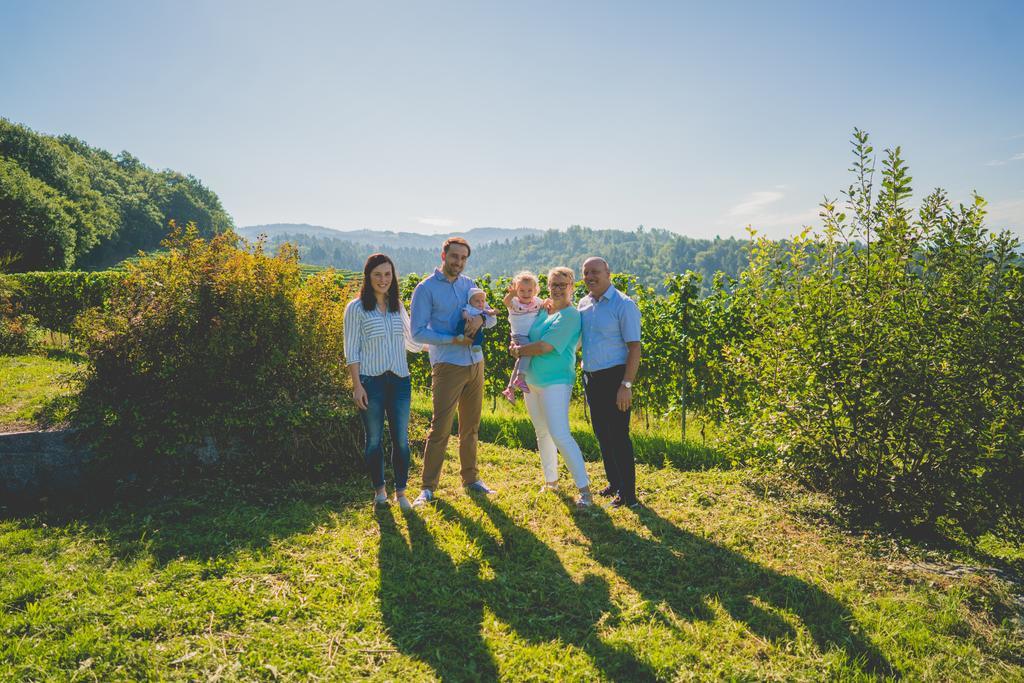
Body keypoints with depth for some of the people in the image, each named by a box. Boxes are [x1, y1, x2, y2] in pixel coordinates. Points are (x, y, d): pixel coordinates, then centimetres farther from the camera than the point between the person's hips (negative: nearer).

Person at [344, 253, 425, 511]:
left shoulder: (398, 307, 11)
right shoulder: (356, 308, -3)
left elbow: (411, 342, 22)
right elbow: (351, 351, -4)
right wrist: (357, 385, -10)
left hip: (399, 380, 4)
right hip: (371, 381, -3)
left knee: (401, 439, 5)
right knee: (374, 439, 7)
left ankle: (401, 492, 18)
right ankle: (379, 489, 25)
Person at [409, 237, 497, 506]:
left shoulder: (469, 284, 11)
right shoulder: (426, 289, -6)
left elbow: (492, 317, 12)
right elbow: (418, 332, -9)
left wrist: (481, 318, -12)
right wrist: (454, 339, -18)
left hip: (476, 363, 6)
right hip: (447, 366, -6)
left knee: (471, 427, 14)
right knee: (440, 428, -7)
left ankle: (471, 479, 27)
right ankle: (428, 487, 3)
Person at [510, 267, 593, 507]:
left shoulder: (570, 315, -13)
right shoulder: (542, 310, 12)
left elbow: (545, 346, -21)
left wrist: (519, 350, -5)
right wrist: (518, 348, -2)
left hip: (555, 382, -8)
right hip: (531, 380, 8)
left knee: (560, 435, -16)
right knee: (542, 433, 16)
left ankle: (584, 490, -10)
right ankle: (551, 481, 31)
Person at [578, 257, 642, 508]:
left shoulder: (623, 305, -11)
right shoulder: (584, 304, 10)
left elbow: (634, 347, -14)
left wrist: (626, 385, -19)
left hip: (614, 378, -7)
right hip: (591, 378, 7)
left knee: (618, 435, -4)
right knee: (602, 434, 14)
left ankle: (628, 494, 6)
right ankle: (614, 483, 29)